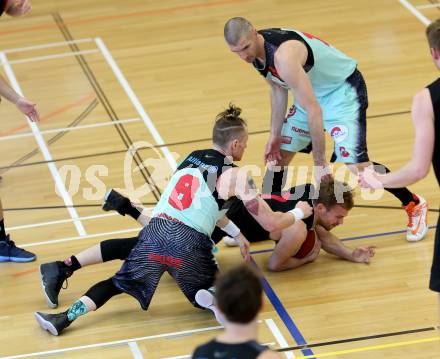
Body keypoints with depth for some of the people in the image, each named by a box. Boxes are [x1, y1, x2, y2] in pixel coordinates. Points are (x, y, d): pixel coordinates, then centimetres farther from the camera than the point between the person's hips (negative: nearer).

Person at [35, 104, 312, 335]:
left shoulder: (192, 158, 21)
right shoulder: (236, 176, 4)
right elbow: (271, 223, 7)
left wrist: (237, 234, 44)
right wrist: (299, 213, 27)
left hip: (155, 233, 4)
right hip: (190, 243, -4)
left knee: (119, 283, 20)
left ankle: (64, 319, 1)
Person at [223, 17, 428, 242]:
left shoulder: (283, 55, -37)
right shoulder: (253, 51, -9)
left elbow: (314, 111, -37)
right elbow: (278, 90, 9)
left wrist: (320, 163, -34)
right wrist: (275, 135, 8)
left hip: (343, 90, -9)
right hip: (312, 93, 9)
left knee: (354, 165, -16)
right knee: (279, 153, 10)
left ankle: (414, 205, 4)